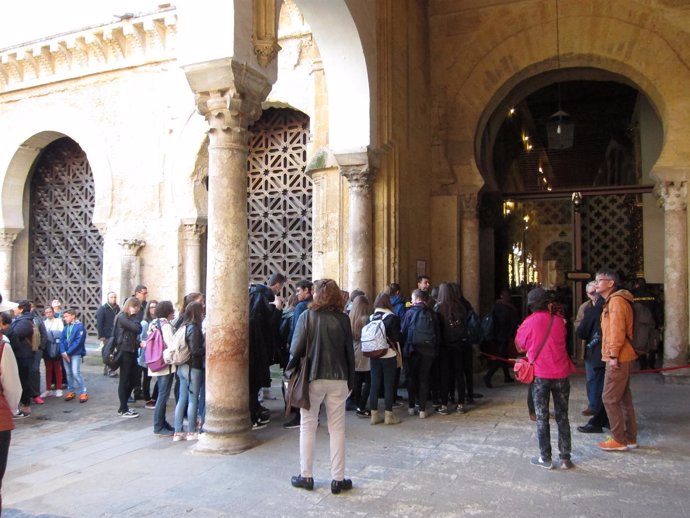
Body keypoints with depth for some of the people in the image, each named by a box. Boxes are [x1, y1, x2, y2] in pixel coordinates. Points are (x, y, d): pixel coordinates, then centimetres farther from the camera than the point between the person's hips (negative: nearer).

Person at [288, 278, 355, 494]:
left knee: (308, 426, 12)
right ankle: (338, 479, 12)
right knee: (337, 428, 8)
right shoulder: (343, 319, -2)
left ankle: (306, 476, 18)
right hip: (338, 379, 2)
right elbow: (349, 352, 2)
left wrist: (291, 369, 6)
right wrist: (350, 380, 11)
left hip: (313, 378, -1)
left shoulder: (307, 316, -8)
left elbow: (296, 348, -10)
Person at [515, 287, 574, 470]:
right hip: (561, 374, 2)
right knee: (562, 417, 11)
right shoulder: (559, 321, 1)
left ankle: (545, 458, 10)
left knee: (542, 418, 7)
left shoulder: (528, 323, -6)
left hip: (540, 375, -2)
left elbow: (520, 347, 5)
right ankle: (565, 458, 14)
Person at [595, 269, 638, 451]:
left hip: (618, 358, -10)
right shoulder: (612, 301, 17)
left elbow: (617, 330, -21)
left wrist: (613, 355, -22)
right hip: (621, 357, 10)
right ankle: (630, 438, 21)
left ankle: (619, 440, 1)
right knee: (624, 398, 14)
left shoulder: (616, 300, -14)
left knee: (610, 398, -5)